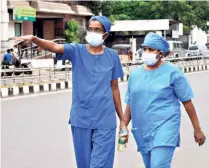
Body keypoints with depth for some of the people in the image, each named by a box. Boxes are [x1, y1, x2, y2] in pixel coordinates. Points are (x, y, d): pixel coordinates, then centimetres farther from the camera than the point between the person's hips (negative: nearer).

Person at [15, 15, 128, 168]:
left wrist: (122, 120, 11)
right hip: (81, 119, 1)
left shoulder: (112, 56, 2)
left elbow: (114, 88, 8)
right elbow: (54, 47, -19)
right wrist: (34, 39, -39)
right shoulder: (77, 51, 0)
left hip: (105, 121, -1)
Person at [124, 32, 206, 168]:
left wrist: (197, 129, -2)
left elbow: (187, 102, -3)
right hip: (142, 131, 5)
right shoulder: (135, 74, 8)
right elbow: (130, 104, 14)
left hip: (164, 127, -5)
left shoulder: (173, 72, -5)